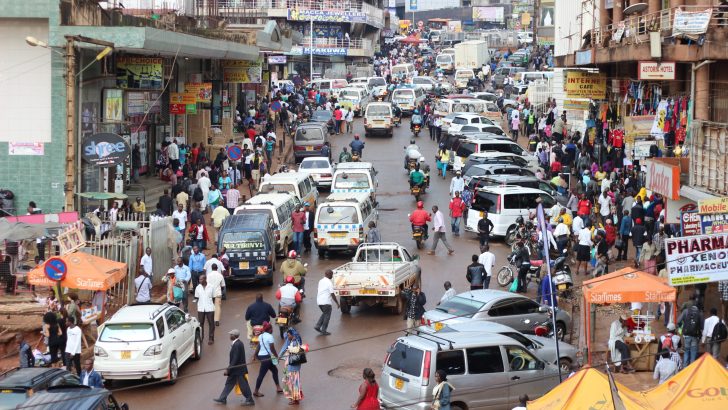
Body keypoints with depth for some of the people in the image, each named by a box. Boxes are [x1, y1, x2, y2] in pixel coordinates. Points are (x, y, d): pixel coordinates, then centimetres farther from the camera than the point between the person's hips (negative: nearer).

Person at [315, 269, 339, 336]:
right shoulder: (329, 282, -14)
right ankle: (323, 331, 8)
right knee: (327, 315, 5)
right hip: (326, 302, -8)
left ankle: (318, 326, 13)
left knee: (324, 314, 24)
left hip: (319, 301, 8)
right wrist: (337, 303, -10)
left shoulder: (321, 281, 11)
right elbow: (332, 294, -16)